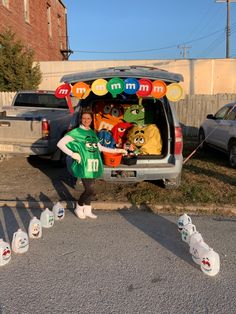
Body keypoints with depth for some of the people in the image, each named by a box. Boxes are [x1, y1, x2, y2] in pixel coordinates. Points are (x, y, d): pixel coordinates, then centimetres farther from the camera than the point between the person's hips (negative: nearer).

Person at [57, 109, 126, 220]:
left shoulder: (92, 133, 15)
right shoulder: (76, 132, -5)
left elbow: (100, 147, 22)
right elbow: (60, 144, -7)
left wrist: (117, 150, 20)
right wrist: (73, 154, -15)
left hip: (93, 165, 6)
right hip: (84, 165, -6)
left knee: (89, 189, 14)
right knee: (90, 191, -7)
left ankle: (87, 210, 31)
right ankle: (78, 209, 17)